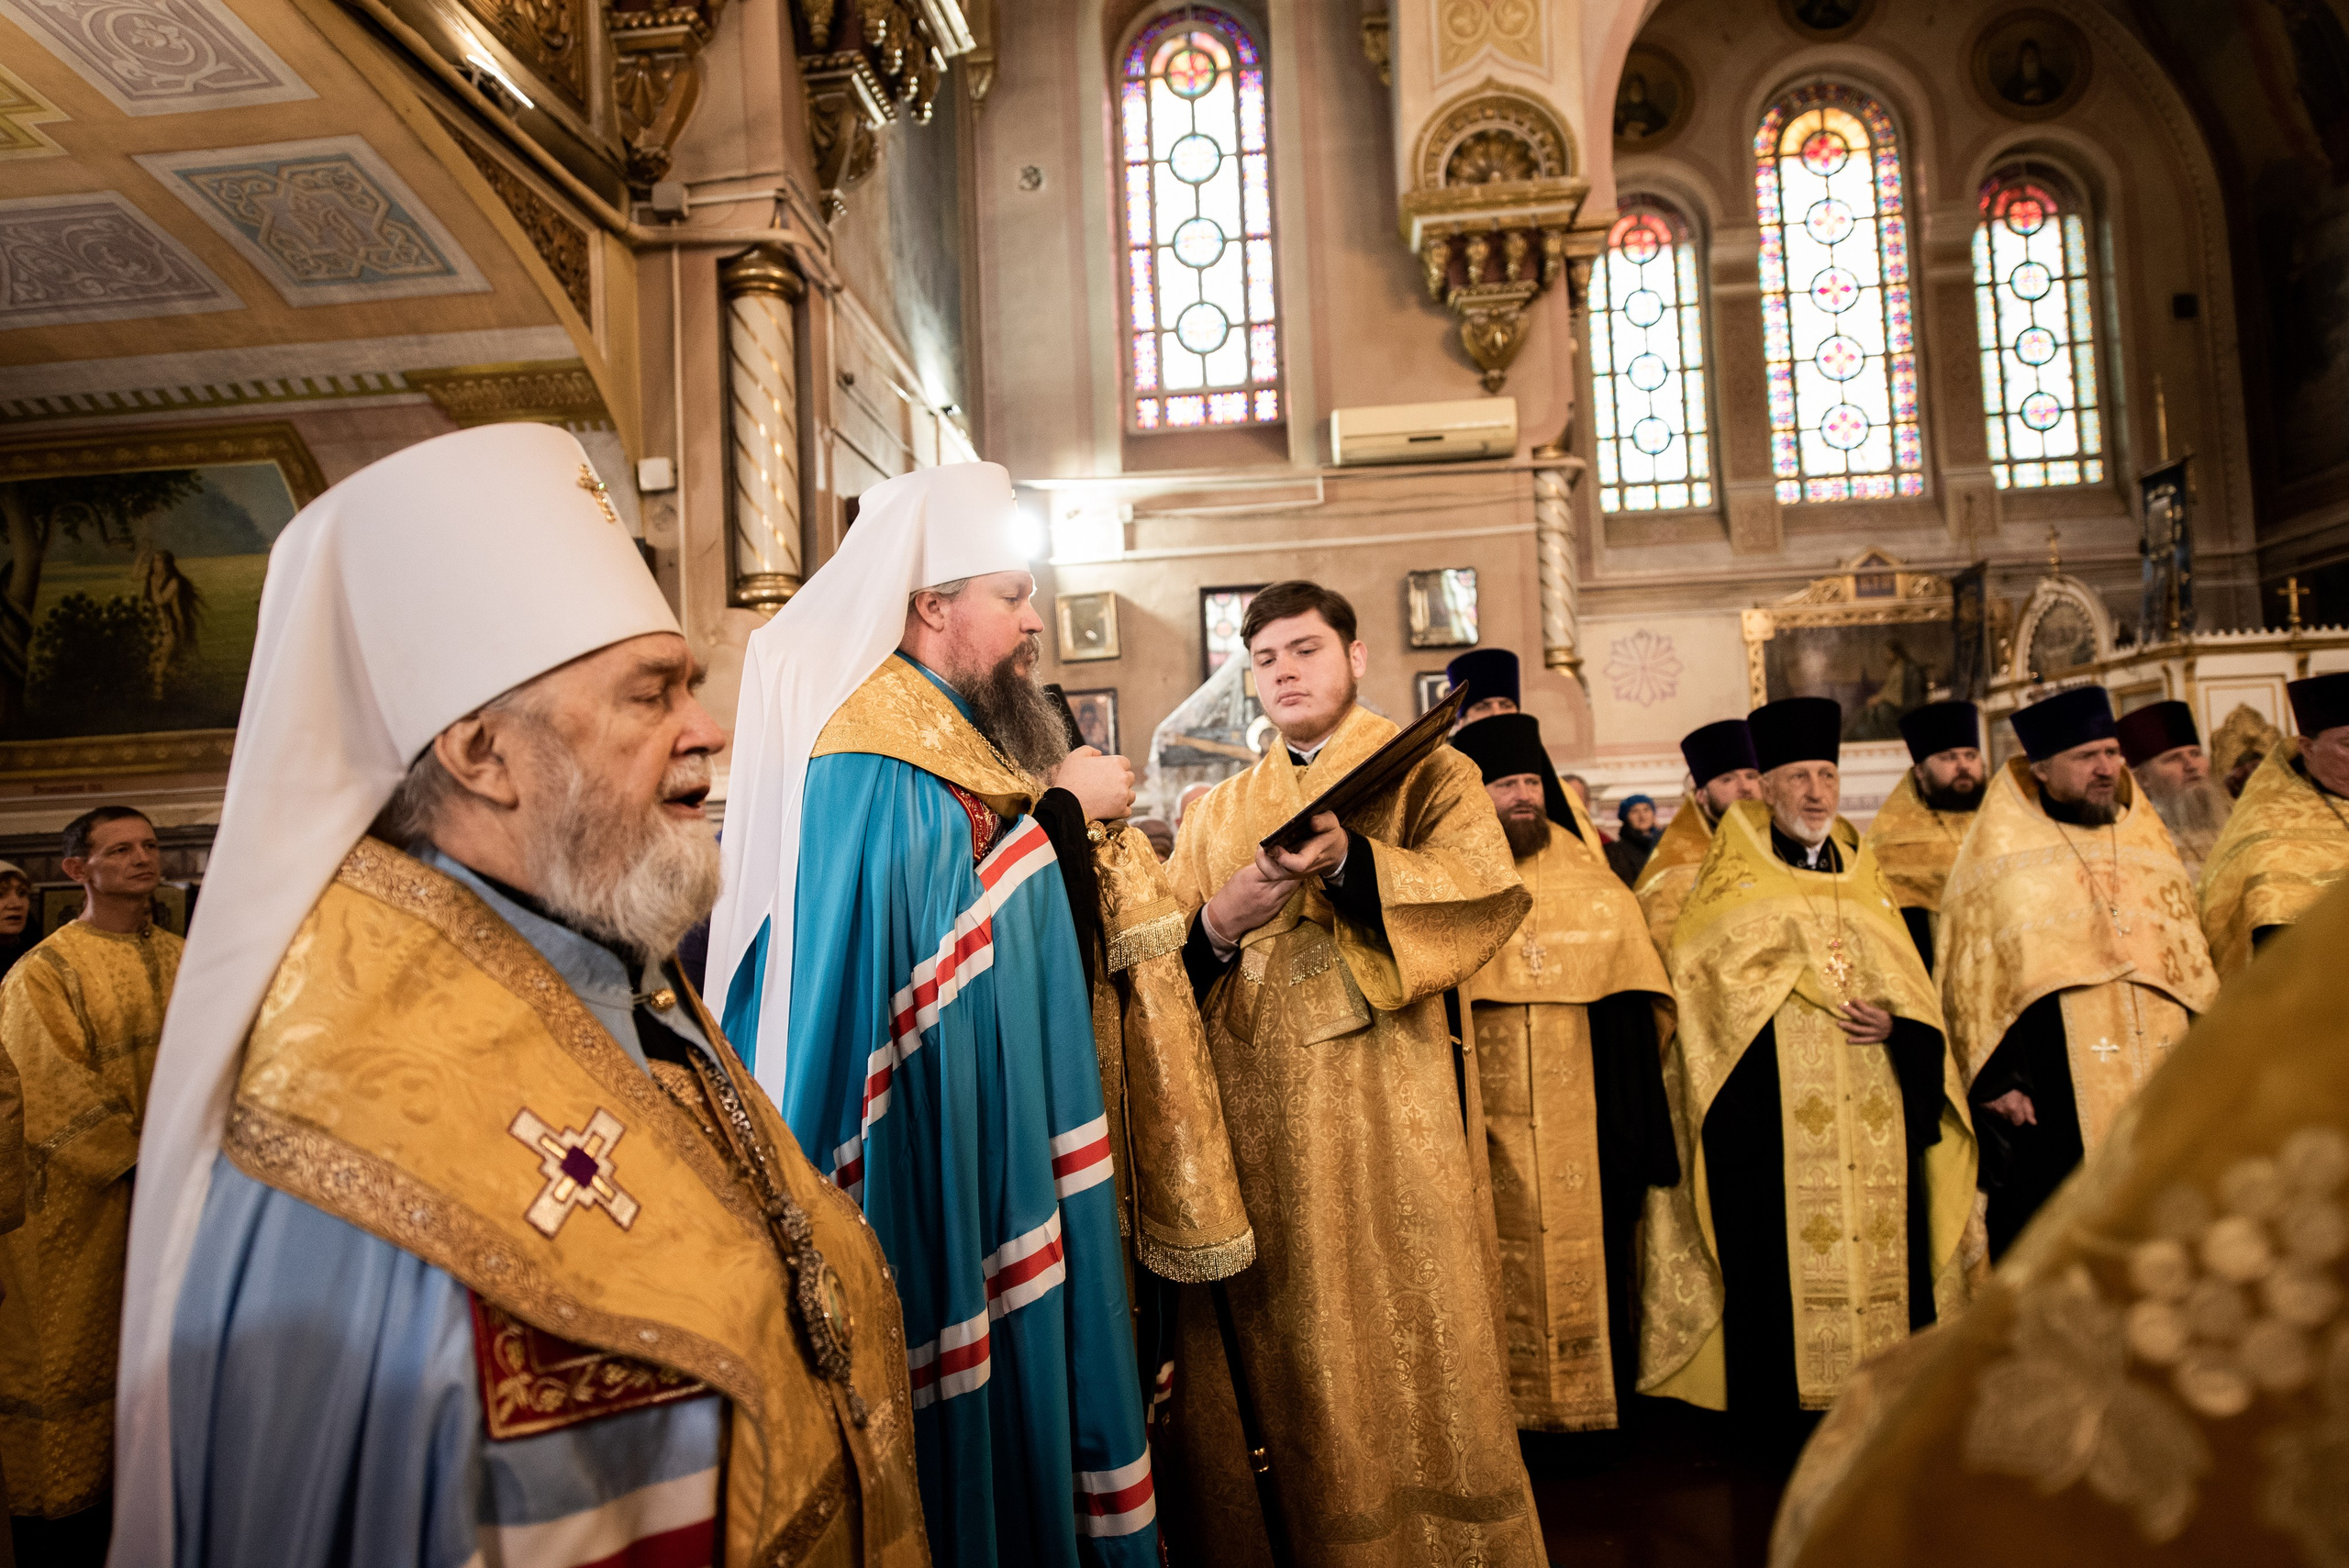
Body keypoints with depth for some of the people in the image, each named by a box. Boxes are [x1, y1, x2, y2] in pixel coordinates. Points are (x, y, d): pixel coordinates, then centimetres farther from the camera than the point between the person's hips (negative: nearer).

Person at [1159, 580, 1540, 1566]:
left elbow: (1488, 897, -11)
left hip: (1387, 1105, -3)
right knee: (1293, 1353, 8)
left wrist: (1350, 862, -21)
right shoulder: (1217, 812, 15)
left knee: (1405, 1333, 1)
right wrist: (1219, 924, -12)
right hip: (1257, 1113, 3)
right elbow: (1170, 969, 9)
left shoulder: (1426, 772, 6)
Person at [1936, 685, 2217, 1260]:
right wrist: (1997, 1080, -12)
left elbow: (2191, 964, 17)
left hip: (2158, 1091, 5)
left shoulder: (2148, 840, 13)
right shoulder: (2001, 857, -2)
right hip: (2053, 1100, -5)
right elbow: (1973, 975, -5)